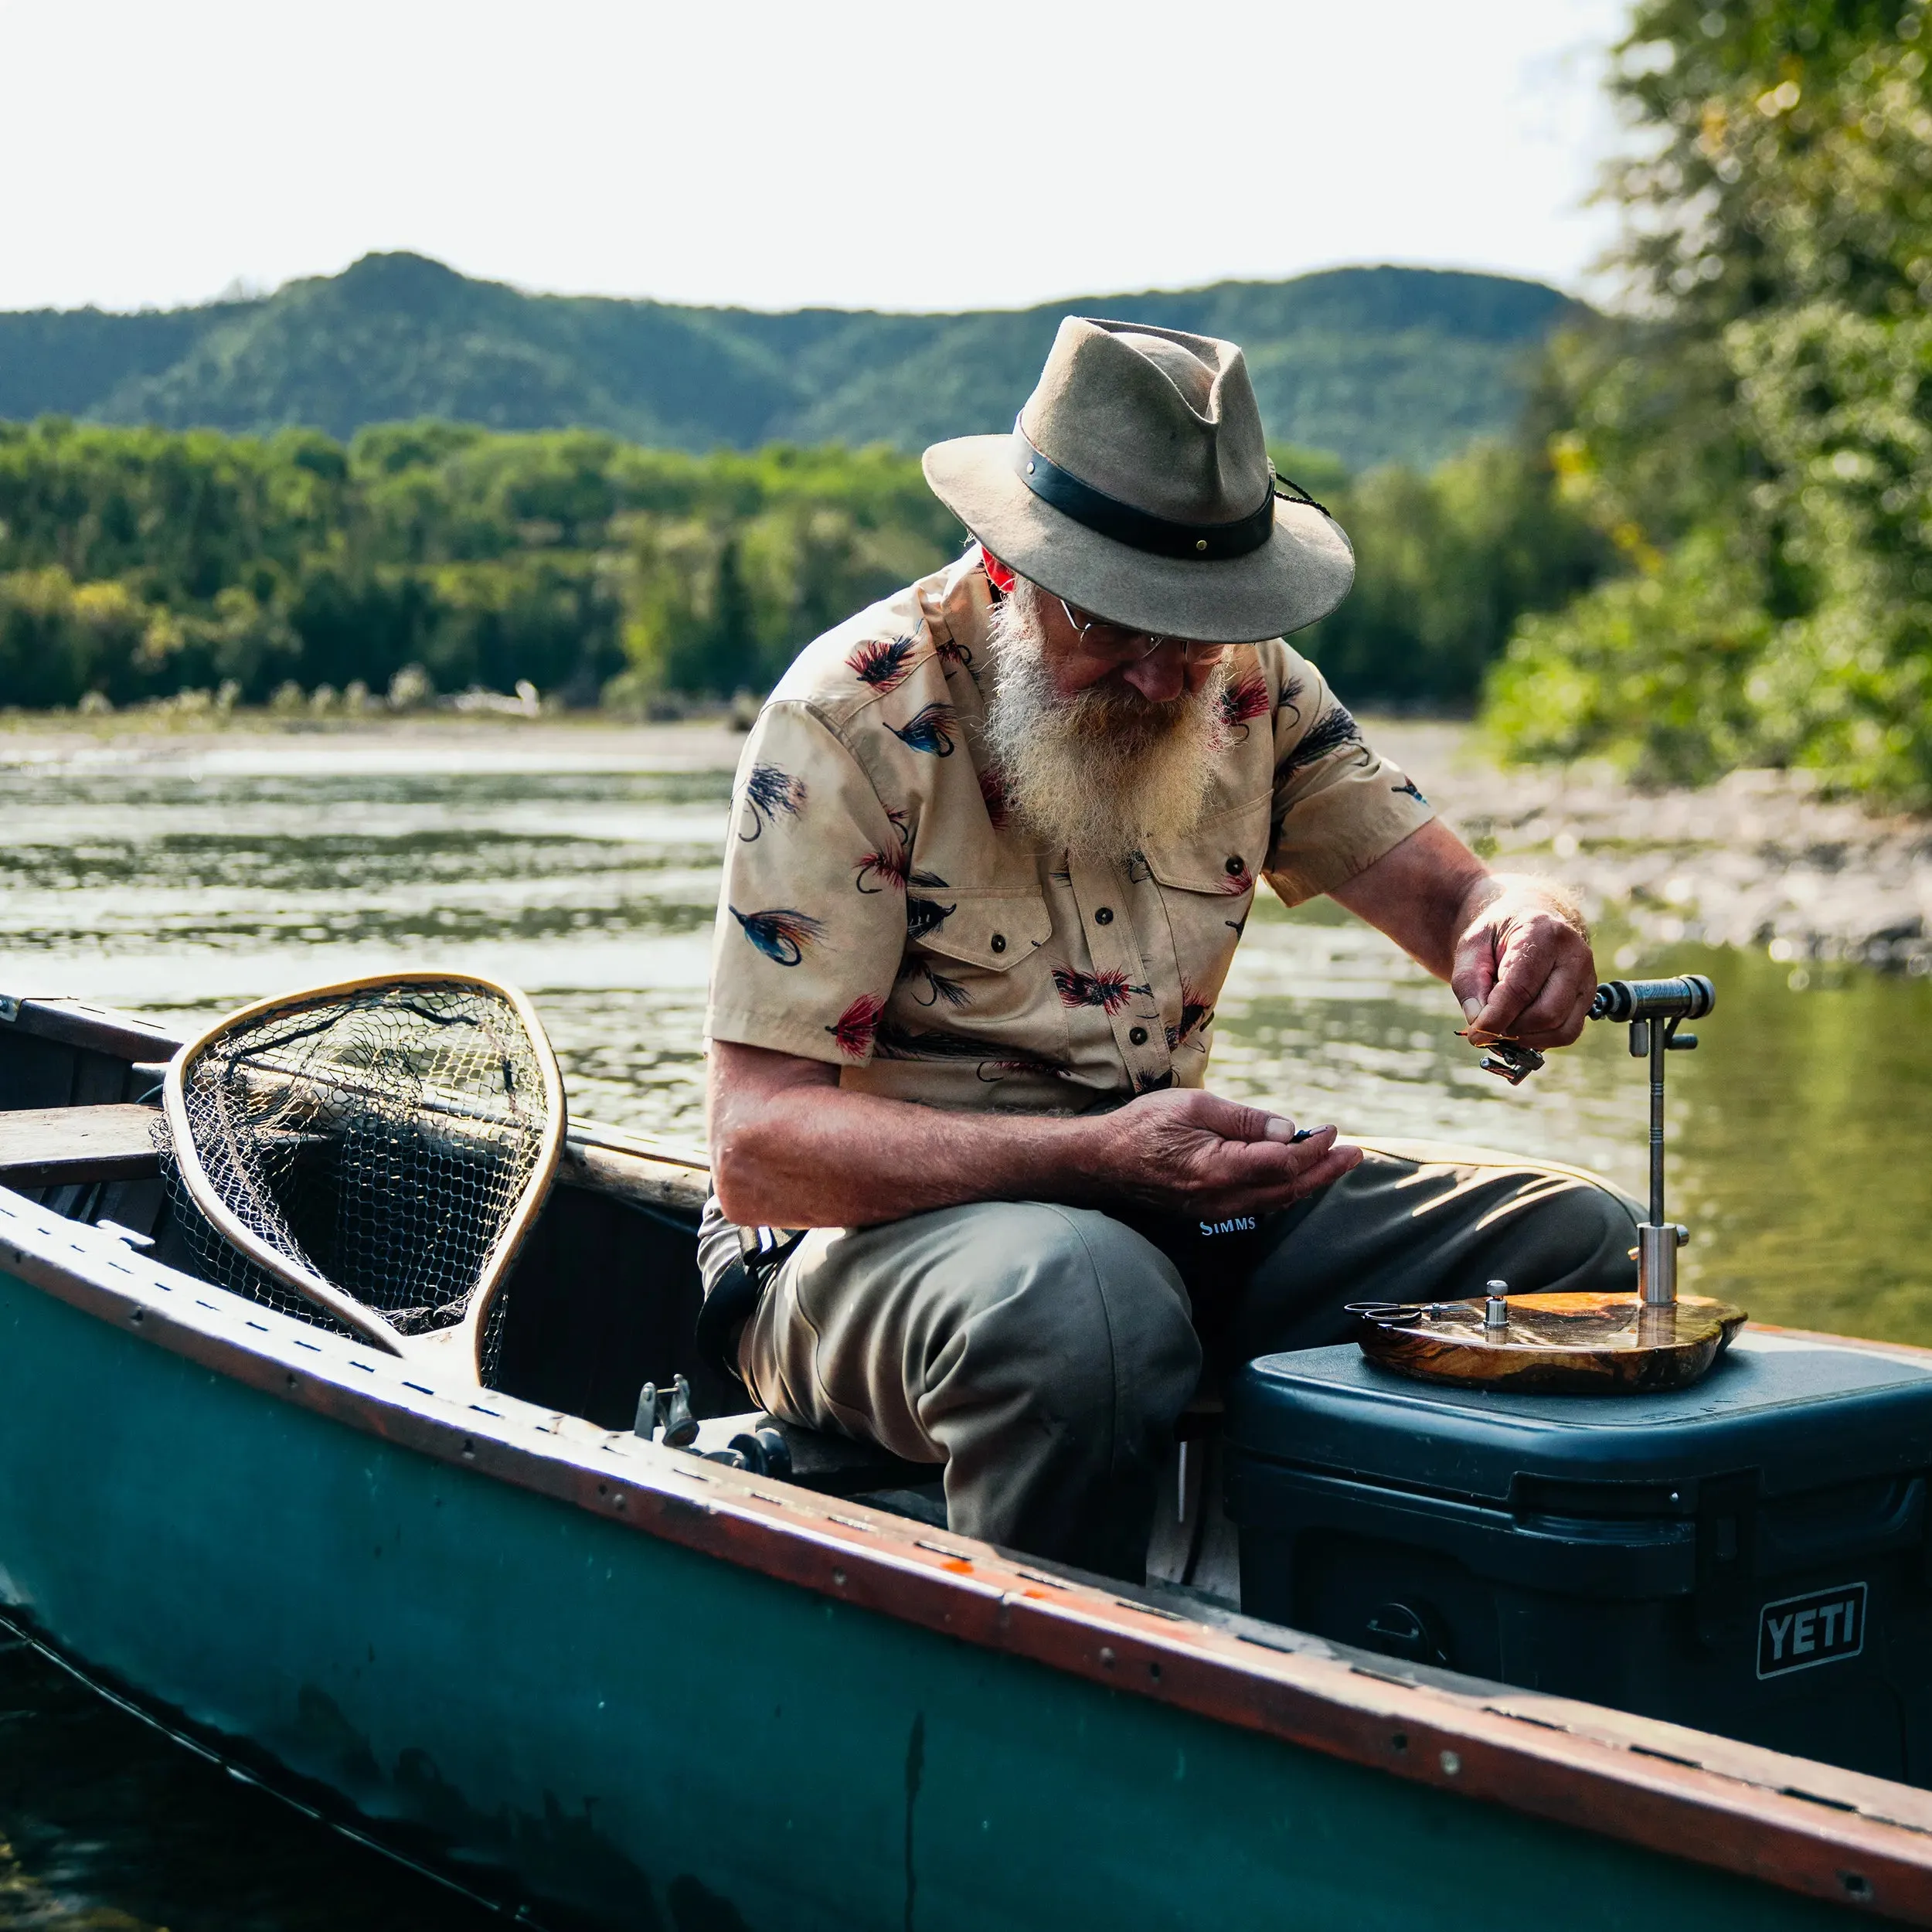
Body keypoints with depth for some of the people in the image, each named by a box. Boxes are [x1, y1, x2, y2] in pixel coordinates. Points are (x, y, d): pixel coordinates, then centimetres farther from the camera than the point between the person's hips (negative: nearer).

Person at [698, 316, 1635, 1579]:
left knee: (1576, 1237, -7)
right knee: (1087, 1300, -39)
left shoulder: (1243, 682, 3)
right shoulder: (852, 719, -15)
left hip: (1168, 1210, 6)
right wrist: (1098, 1160, -34)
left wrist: (1523, 927, -23)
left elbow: (1445, 892, 5)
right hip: (877, 1226, -6)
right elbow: (759, 1144, -20)